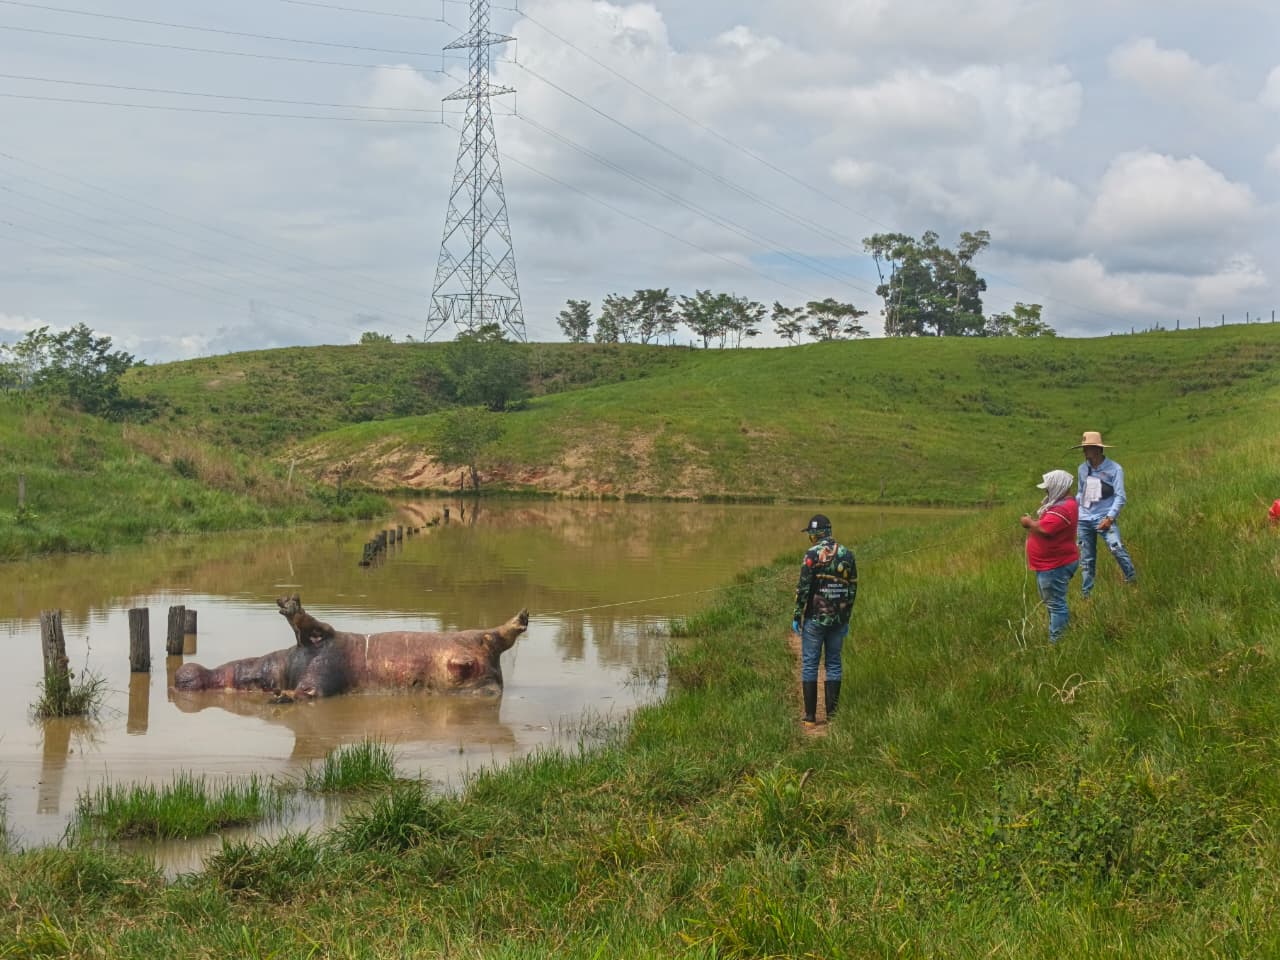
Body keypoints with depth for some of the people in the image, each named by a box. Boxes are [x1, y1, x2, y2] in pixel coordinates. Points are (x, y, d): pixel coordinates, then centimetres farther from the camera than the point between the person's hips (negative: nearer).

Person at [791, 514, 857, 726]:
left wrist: (796, 616, -4)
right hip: (838, 619, 5)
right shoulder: (847, 555, 6)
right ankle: (832, 714, 11)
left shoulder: (813, 554, -11)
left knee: (809, 665, 3)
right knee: (834, 664, 12)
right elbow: (852, 589, 9)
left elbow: (803, 588, -13)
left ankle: (810, 716, 3)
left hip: (815, 619, -5)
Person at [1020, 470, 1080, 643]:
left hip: (1056, 566, -11)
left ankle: (1056, 642, -2)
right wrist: (1033, 521, 1)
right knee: (1052, 602, 20)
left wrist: (1029, 522, -12)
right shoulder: (1060, 503, 12)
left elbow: (1044, 529, -31)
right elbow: (1047, 525, 19)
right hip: (1051, 563, 11)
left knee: (1056, 604, -6)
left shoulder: (1063, 509, -24)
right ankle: (1057, 634, 29)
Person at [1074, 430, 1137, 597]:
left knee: (1116, 547, -24)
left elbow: (1120, 497, -8)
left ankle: (1133, 581, -10)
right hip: (1084, 519, 4)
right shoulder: (1082, 469, 7)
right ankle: (1086, 594, 16)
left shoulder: (1114, 469, -7)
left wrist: (1109, 518, -17)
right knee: (1086, 560, 8)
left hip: (1104, 518, -4)